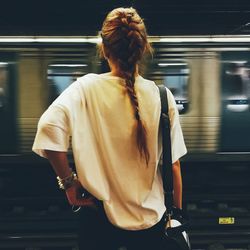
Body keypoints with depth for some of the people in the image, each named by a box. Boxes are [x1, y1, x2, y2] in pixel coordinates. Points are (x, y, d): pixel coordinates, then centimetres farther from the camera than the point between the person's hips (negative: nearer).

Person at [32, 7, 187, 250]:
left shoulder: (87, 88, -11)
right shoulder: (162, 97, -8)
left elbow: (49, 126, -28)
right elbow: (173, 166, -4)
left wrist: (68, 182, -16)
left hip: (100, 216, -1)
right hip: (150, 218, 1)